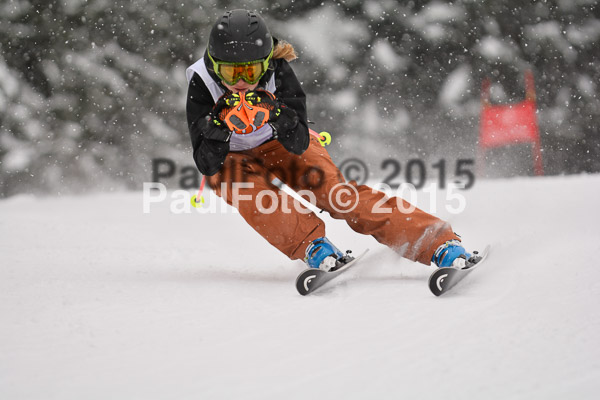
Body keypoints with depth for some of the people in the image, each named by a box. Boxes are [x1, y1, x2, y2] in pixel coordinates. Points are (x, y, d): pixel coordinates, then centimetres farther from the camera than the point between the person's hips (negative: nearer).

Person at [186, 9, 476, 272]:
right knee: (249, 189, -36)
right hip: (231, 160, 0)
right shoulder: (202, 84, -28)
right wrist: (221, 128, -49)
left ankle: (436, 242, -31)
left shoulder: (277, 71, -27)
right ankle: (312, 245, -32)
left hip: (279, 144, 0)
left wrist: (279, 117, -47)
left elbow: (299, 145, -26)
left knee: (334, 190, -23)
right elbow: (206, 165, -29)